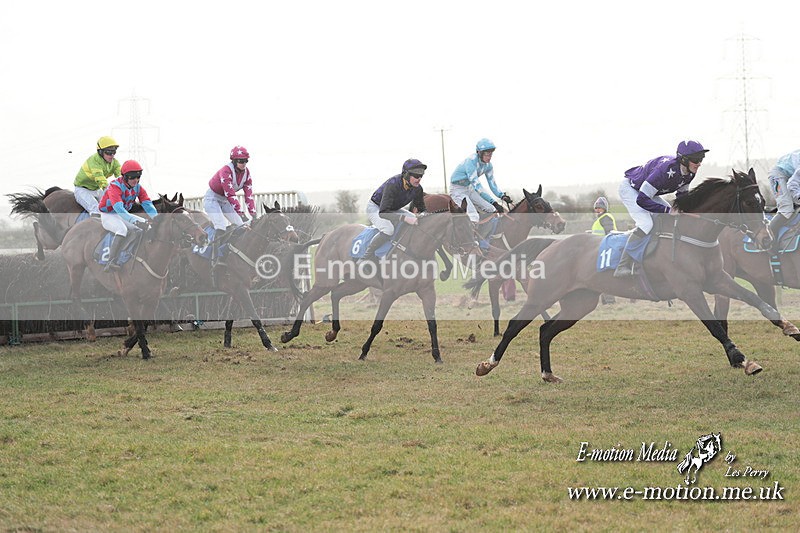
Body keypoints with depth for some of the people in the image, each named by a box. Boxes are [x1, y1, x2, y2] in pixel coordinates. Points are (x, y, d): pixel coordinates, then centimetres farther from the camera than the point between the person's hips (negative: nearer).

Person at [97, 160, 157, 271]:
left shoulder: (137, 187, -3)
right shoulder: (115, 186, -27)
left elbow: (147, 204, -10)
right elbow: (118, 208, -41)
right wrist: (135, 221, -53)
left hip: (124, 214, 8)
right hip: (108, 215, -8)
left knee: (147, 226, -3)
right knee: (122, 229, -36)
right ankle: (111, 262, -43)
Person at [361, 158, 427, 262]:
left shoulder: (417, 189, -16)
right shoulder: (392, 184, -37)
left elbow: (421, 209, 2)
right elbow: (382, 213, -44)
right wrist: (405, 218, -54)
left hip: (394, 209, 8)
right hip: (375, 208, -8)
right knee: (388, 229, -34)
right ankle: (366, 258, -22)